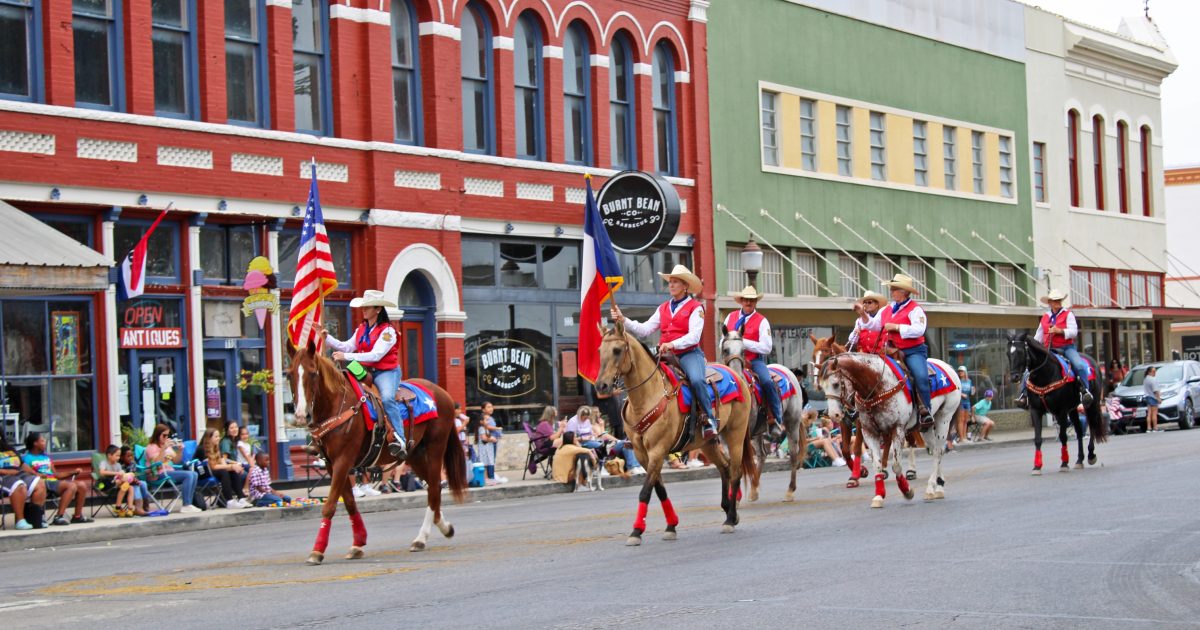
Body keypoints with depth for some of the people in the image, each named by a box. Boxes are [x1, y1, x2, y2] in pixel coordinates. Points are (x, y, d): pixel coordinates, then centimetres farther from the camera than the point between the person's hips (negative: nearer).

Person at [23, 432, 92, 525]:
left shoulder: (46, 457, 26)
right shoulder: (28, 458, 2)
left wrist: (73, 472, 16)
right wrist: (39, 475, -24)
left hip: (54, 481, 8)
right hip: (44, 483, -8)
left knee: (82, 485, -4)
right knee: (71, 486, -29)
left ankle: (77, 516, 2)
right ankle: (59, 517, -34)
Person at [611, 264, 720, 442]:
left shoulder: (695, 307, 0)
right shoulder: (663, 308, 17)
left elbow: (694, 336, -12)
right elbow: (644, 329, 9)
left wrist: (672, 344, -26)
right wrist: (623, 320, -3)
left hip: (689, 354, -6)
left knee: (697, 380, -33)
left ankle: (709, 420, -21)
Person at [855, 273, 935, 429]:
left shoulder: (915, 309, -6)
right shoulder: (887, 309, 15)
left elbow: (918, 330, -20)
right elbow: (873, 325, 22)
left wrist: (895, 327, -20)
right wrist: (863, 314, 6)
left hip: (913, 351, -7)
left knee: (921, 377, -28)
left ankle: (925, 413, -22)